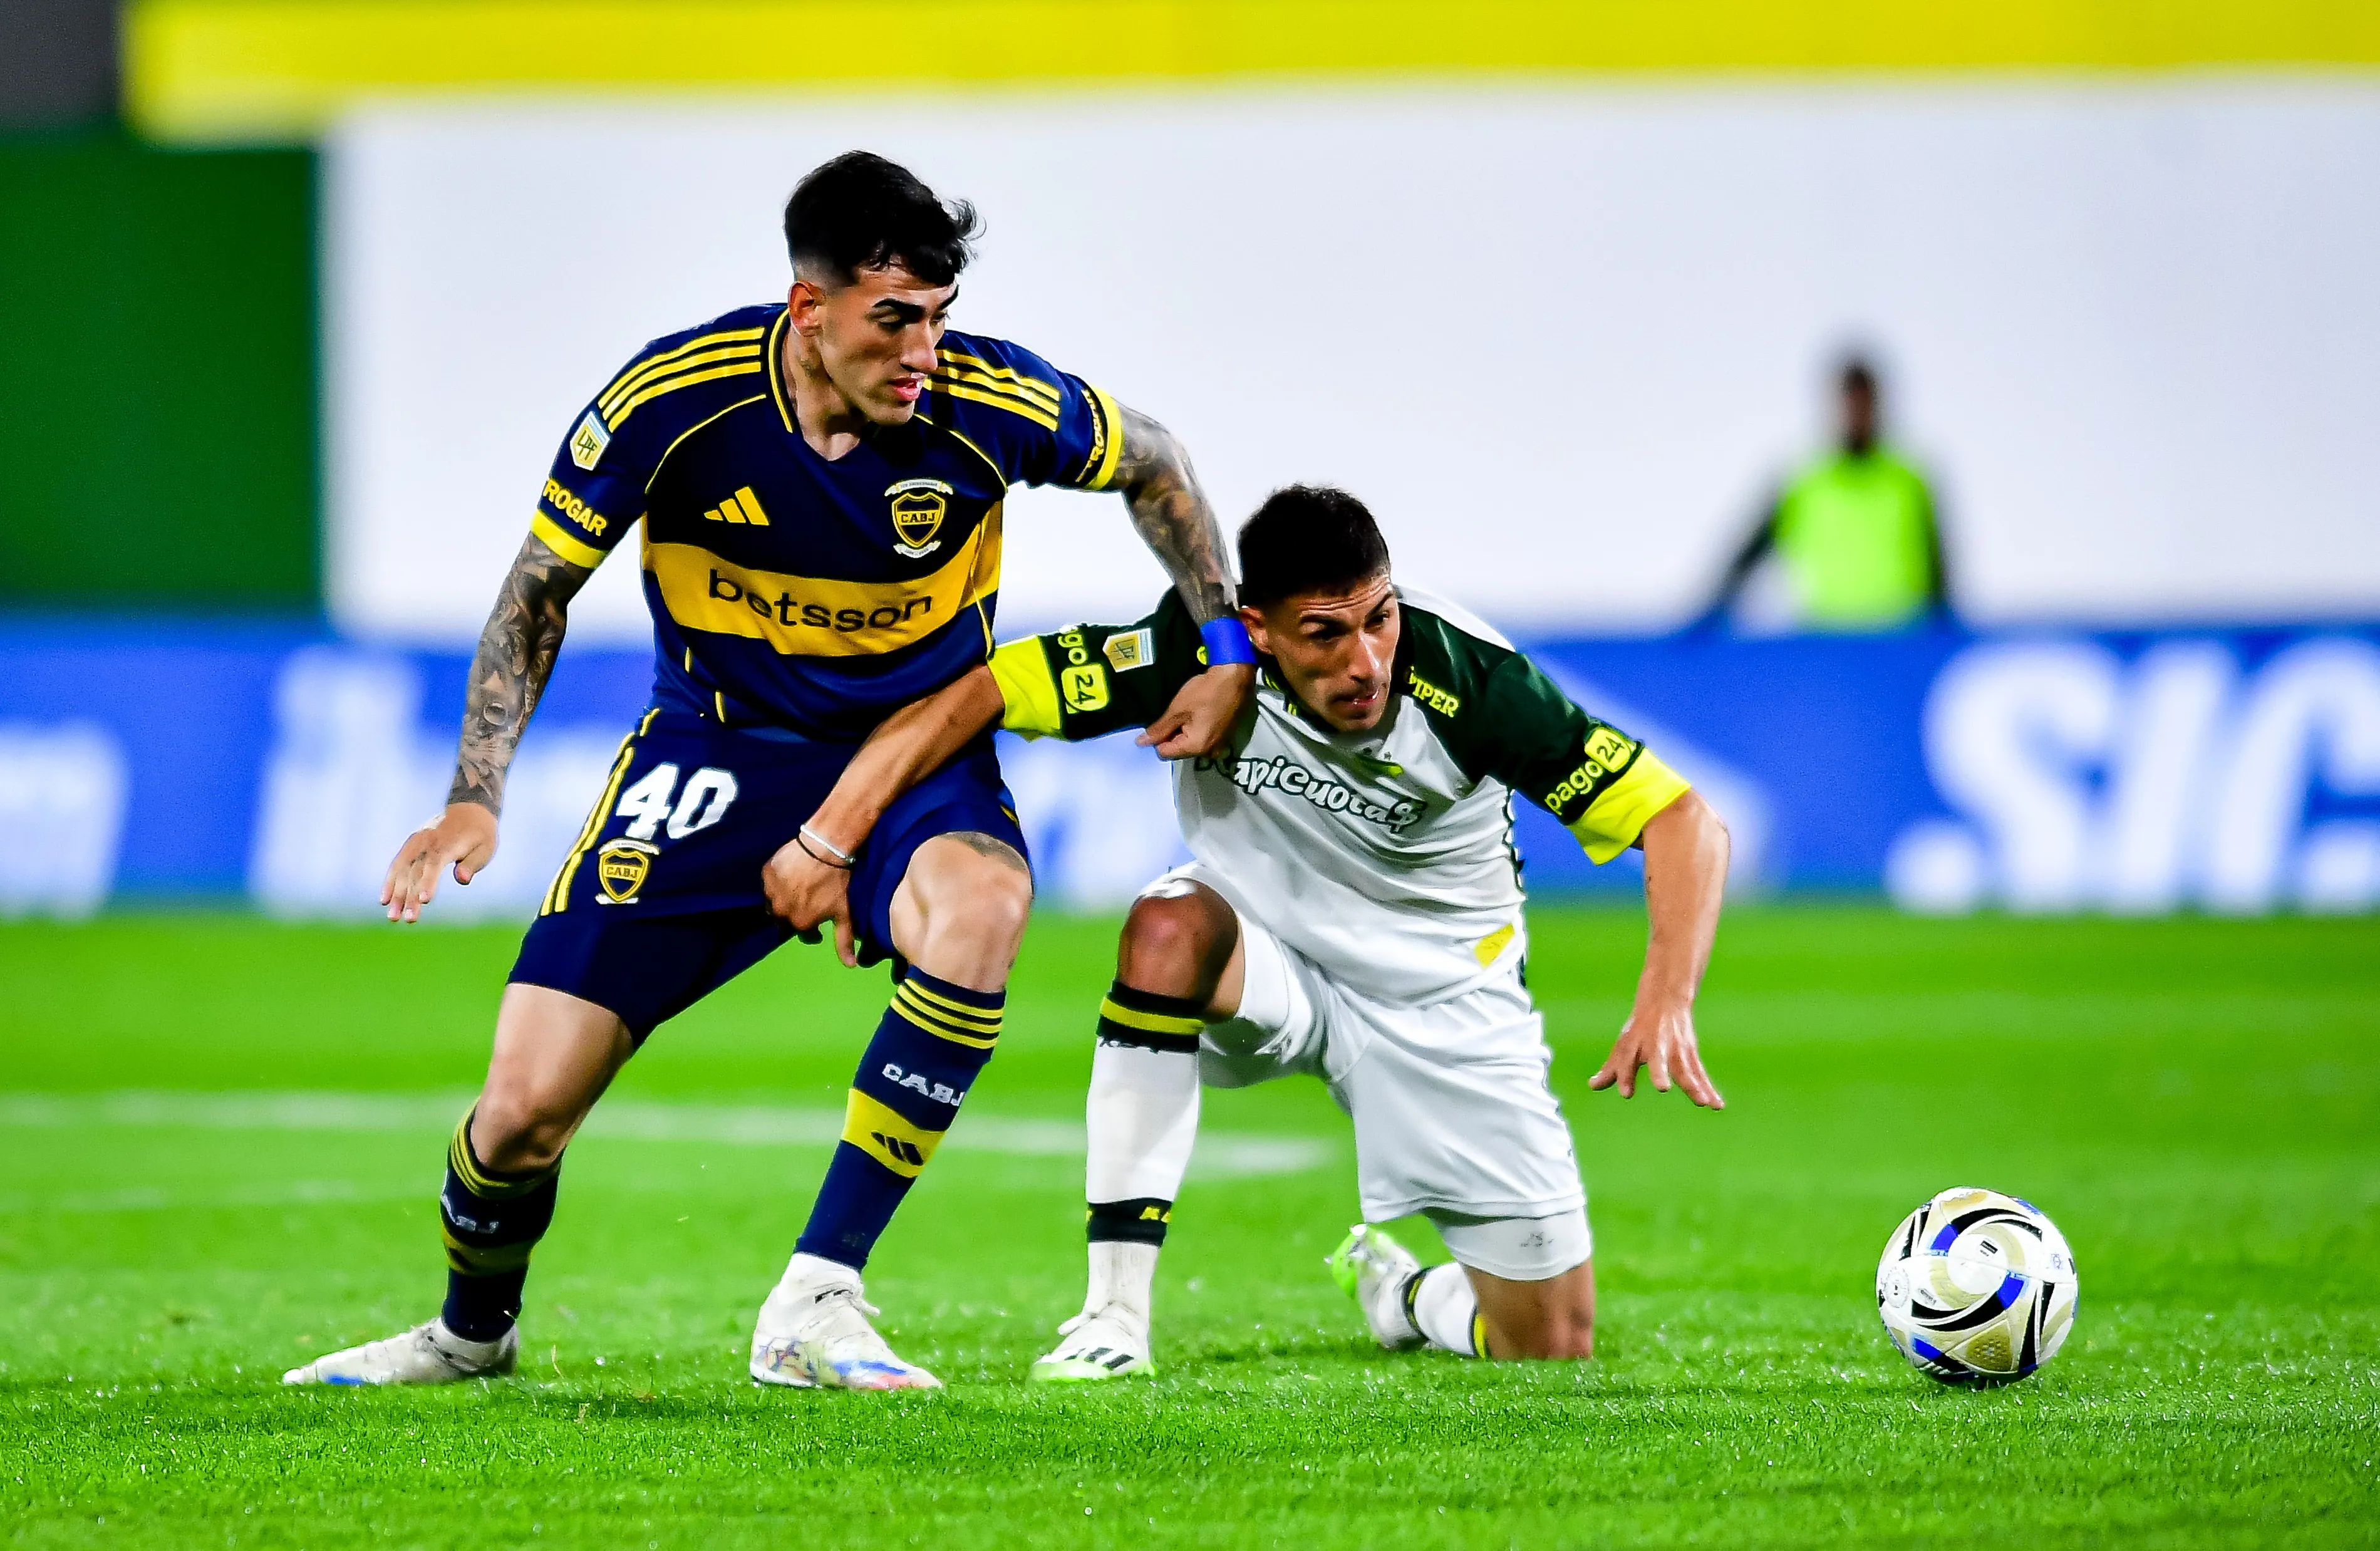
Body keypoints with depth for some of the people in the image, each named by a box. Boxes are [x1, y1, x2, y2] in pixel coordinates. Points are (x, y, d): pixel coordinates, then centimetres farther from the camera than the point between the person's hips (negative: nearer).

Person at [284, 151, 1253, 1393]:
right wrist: (475, 798, -13)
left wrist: (1226, 648, -1)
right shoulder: (676, 398, -20)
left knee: (981, 905, -38)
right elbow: (540, 587, -5)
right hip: (719, 748, 0)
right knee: (525, 1110, -9)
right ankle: (472, 1331, 28)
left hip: (914, 749, 0)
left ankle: (813, 1308, -29)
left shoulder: (989, 402, -18)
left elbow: (1150, 463, 5)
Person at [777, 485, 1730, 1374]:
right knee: (1170, 924, -37)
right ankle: (1115, 1312, -31)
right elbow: (977, 693, -22)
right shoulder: (1198, 655, -26)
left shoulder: (1464, 675, -28)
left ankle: (1397, 1290, 34)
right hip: (1267, 964, 0)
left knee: (1553, 1344, -4)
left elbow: (1685, 823, -27)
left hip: (1442, 996, 0)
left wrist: (1665, 1006, -41)